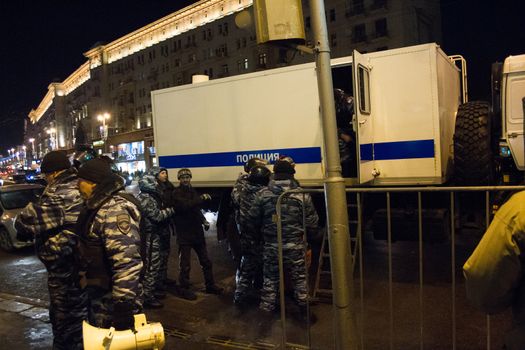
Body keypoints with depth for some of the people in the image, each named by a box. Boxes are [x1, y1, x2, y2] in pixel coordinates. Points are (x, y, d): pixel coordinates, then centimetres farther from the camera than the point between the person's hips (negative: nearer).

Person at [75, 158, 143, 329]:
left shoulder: (114, 210, -24)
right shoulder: (98, 206, 10)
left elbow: (126, 261, -31)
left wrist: (123, 305, -31)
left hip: (113, 299, -10)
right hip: (101, 294, 10)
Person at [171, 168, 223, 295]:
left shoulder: (193, 191, 13)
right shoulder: (177, 193, -10)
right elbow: (185, 205, -28)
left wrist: (204, 220, 7)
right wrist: (201, 198, -31)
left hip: (197, 231, 8)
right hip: (184, 233, -7)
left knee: (206, 261, 15)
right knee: (185, 265, 1)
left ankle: (210, 285, 27)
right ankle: (184, 288, 17)